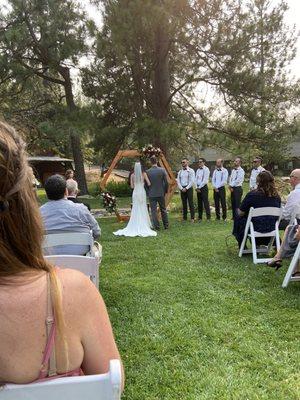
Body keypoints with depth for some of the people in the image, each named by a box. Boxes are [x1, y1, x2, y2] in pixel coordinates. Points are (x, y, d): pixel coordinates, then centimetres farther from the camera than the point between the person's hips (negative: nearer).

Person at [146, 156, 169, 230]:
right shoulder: (162, 170, -7)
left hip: (151, 194, -2)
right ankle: (166, 225, 23)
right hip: (161, 193, 2)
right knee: (163, 210, 15)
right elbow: (166, 182, -4)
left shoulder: (147, 172, -9)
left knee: (153, 211, 5)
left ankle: (156, 226, 6)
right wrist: (166, 191, 11)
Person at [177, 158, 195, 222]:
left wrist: (186, 188, -12)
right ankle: (184, 217, 11)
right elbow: (178, 181, 10)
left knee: (190, 203, -5)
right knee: (184, 203, 7)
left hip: (189, 188, -4)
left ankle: (192, 218, -2)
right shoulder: (180, 172, 13)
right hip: (182, 189, 4)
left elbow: (192, 181, -7)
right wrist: (181, 188, -5)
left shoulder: (191, 171, -1)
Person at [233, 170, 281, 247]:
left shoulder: (251, 195, -16)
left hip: (255, 229, -5)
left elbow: (240, 213, -7)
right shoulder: (277, 196, -3)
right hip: (272, 229, 5)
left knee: (238, 218, 21)